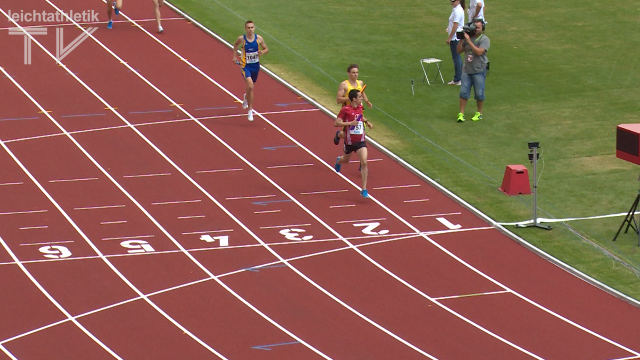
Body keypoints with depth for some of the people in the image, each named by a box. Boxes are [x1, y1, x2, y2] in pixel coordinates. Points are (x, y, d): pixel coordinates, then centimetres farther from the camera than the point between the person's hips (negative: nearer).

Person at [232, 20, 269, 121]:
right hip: (246, 66, -3)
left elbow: (266, 49, 2)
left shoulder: (259, 38, -9)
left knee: (250, 86, 23)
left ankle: (246, 97, 60)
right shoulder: (242, 39, -12)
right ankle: (250, 110, -11)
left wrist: (262, 52, -20)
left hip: (256, 66, 3)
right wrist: (235, 56, 5)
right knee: (250, 87, -20)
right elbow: (236, 45, 11)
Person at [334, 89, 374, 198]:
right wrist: (350, 123, -27)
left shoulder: (360, 107, 3)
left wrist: (366, 122, 12)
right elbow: (336, 123, -19)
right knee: (346, 160, 22)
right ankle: (338, 161, 64)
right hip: (349, 141, -3)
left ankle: (364, 190, -10)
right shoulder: (345, 109, -16)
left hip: (360, 141, 3)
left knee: (364, 163, -13)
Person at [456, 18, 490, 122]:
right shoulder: (468, 37, 8)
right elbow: (459, 50, 10)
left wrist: (469, 40, -20)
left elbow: (479, 52, -21)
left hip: (479, 71, -4)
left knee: (479, 93, 4)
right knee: (464, 92, 1)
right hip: (467, 70, 4)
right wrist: (461, 40, -4)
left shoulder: (484, 39, -7)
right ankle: (461, 114, 6)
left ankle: (479, 113, 20)